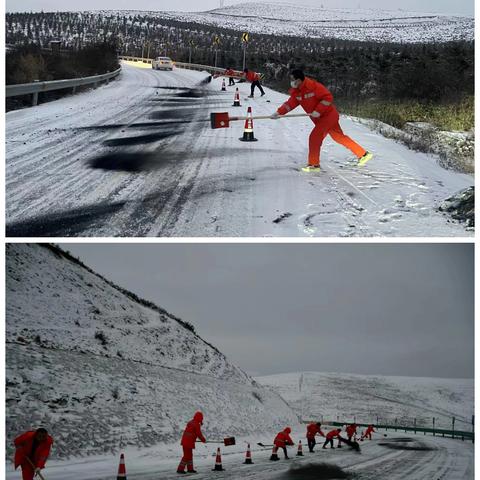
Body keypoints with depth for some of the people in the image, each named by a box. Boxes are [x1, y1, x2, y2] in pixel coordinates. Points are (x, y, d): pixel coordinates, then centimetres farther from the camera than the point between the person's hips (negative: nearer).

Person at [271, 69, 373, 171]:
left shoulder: (313, 86, -23)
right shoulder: (296, 92, 1)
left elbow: (328, 97, -22)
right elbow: (290, 104, 1)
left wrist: (318, 111, -27)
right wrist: (279, 113, -13)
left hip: (328, 115, -9)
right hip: (320, 119, 9)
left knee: (314, 137, -13)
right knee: (340, 137, 14)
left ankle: (314, 164, -2)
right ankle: (363, 154, 22)